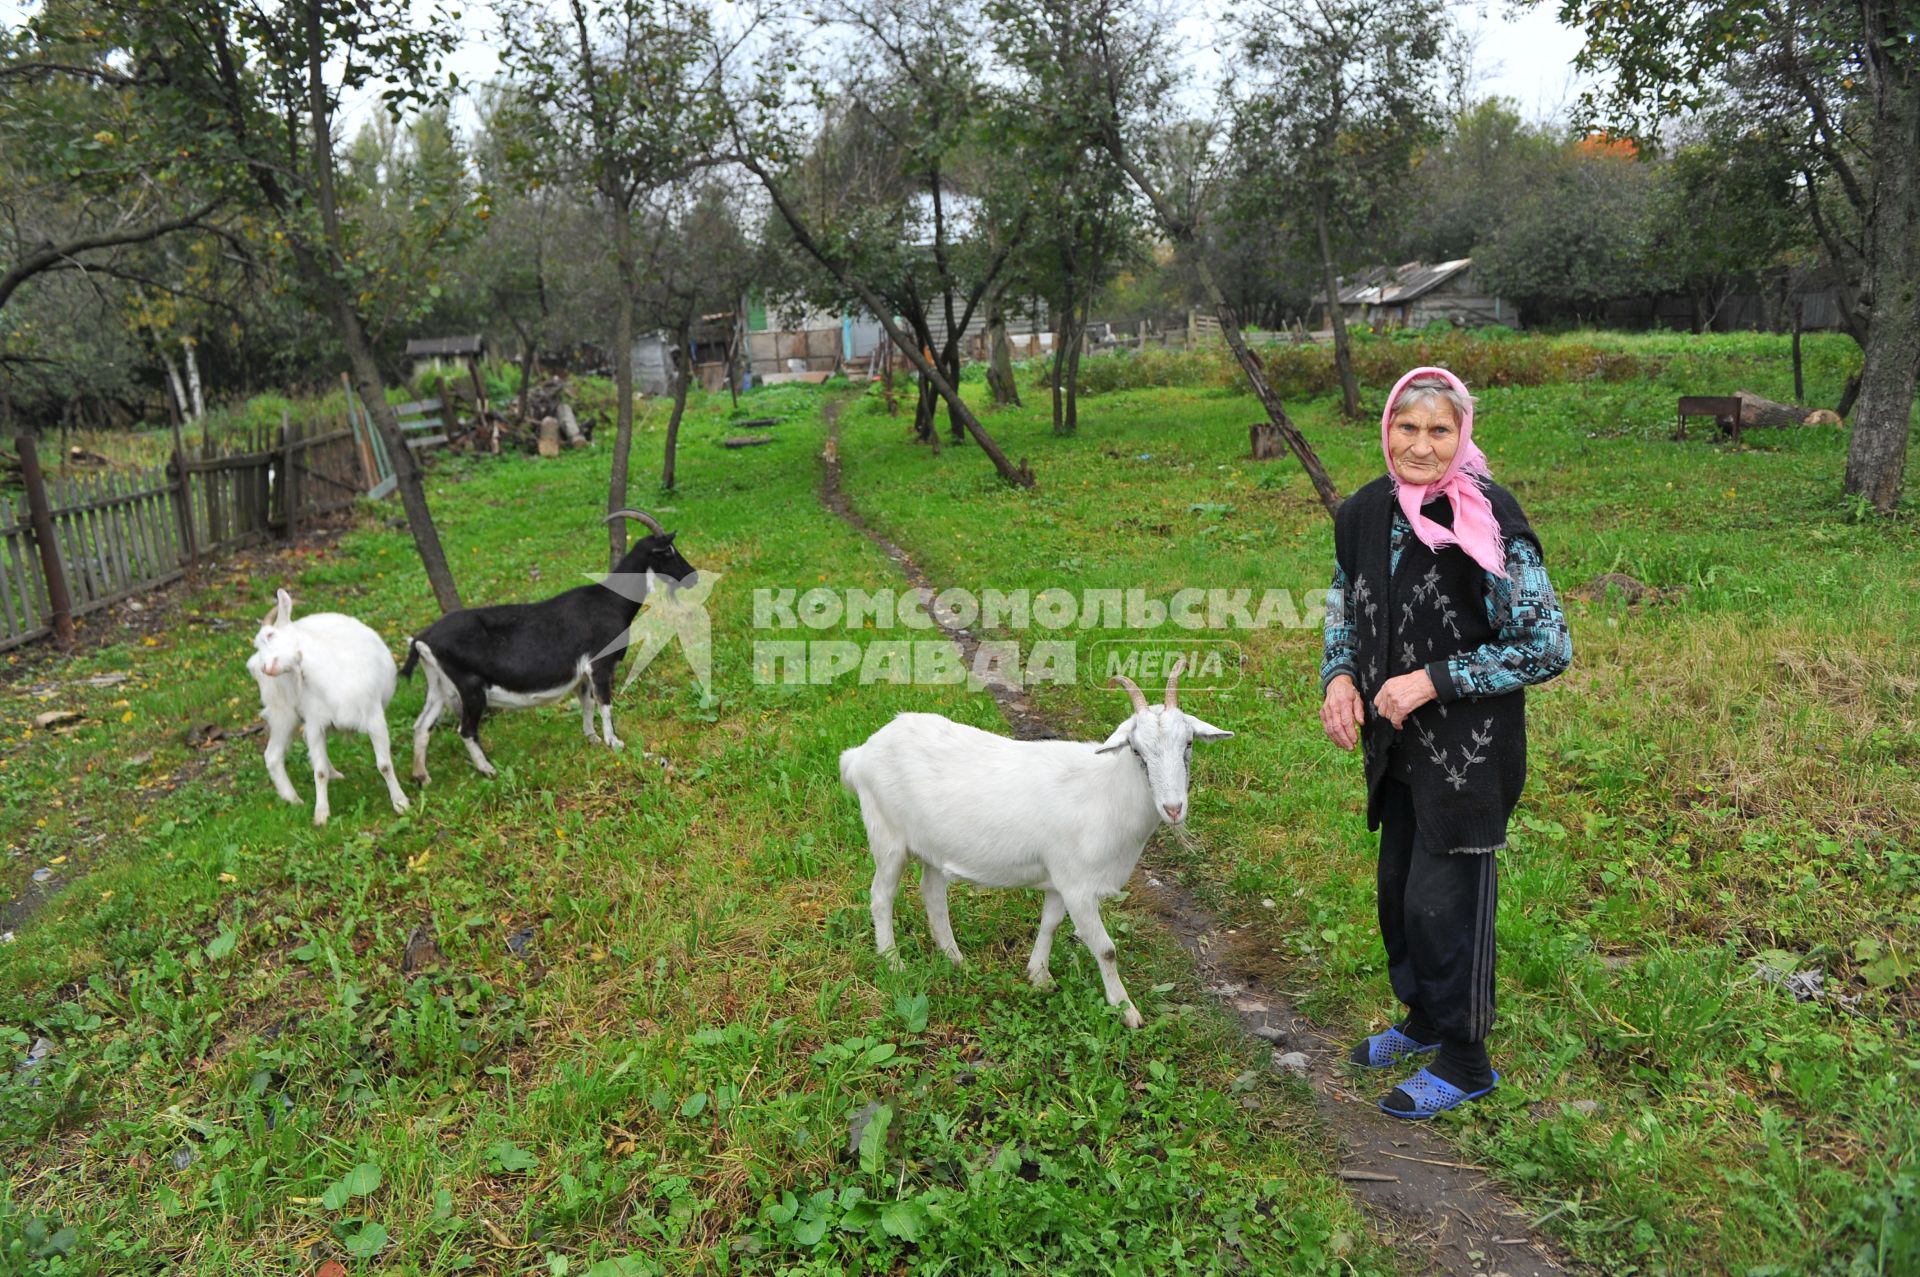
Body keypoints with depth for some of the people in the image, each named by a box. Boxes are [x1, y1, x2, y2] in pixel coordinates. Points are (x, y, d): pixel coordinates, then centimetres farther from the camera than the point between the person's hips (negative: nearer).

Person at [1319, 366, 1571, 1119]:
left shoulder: (1487, 521, -20)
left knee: (1444, 903, 1)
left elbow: (1546, 647, -17)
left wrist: (1433, 681, -21)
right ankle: (1424, 1019, 42)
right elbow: (1344, 606, 16)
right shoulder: (1366, 512, -1)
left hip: (1470, 752, -7)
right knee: (1397, 888, 19)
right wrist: (1340, 675, -3)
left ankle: (1464, 1063, 22)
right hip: (1399, 745, 7)